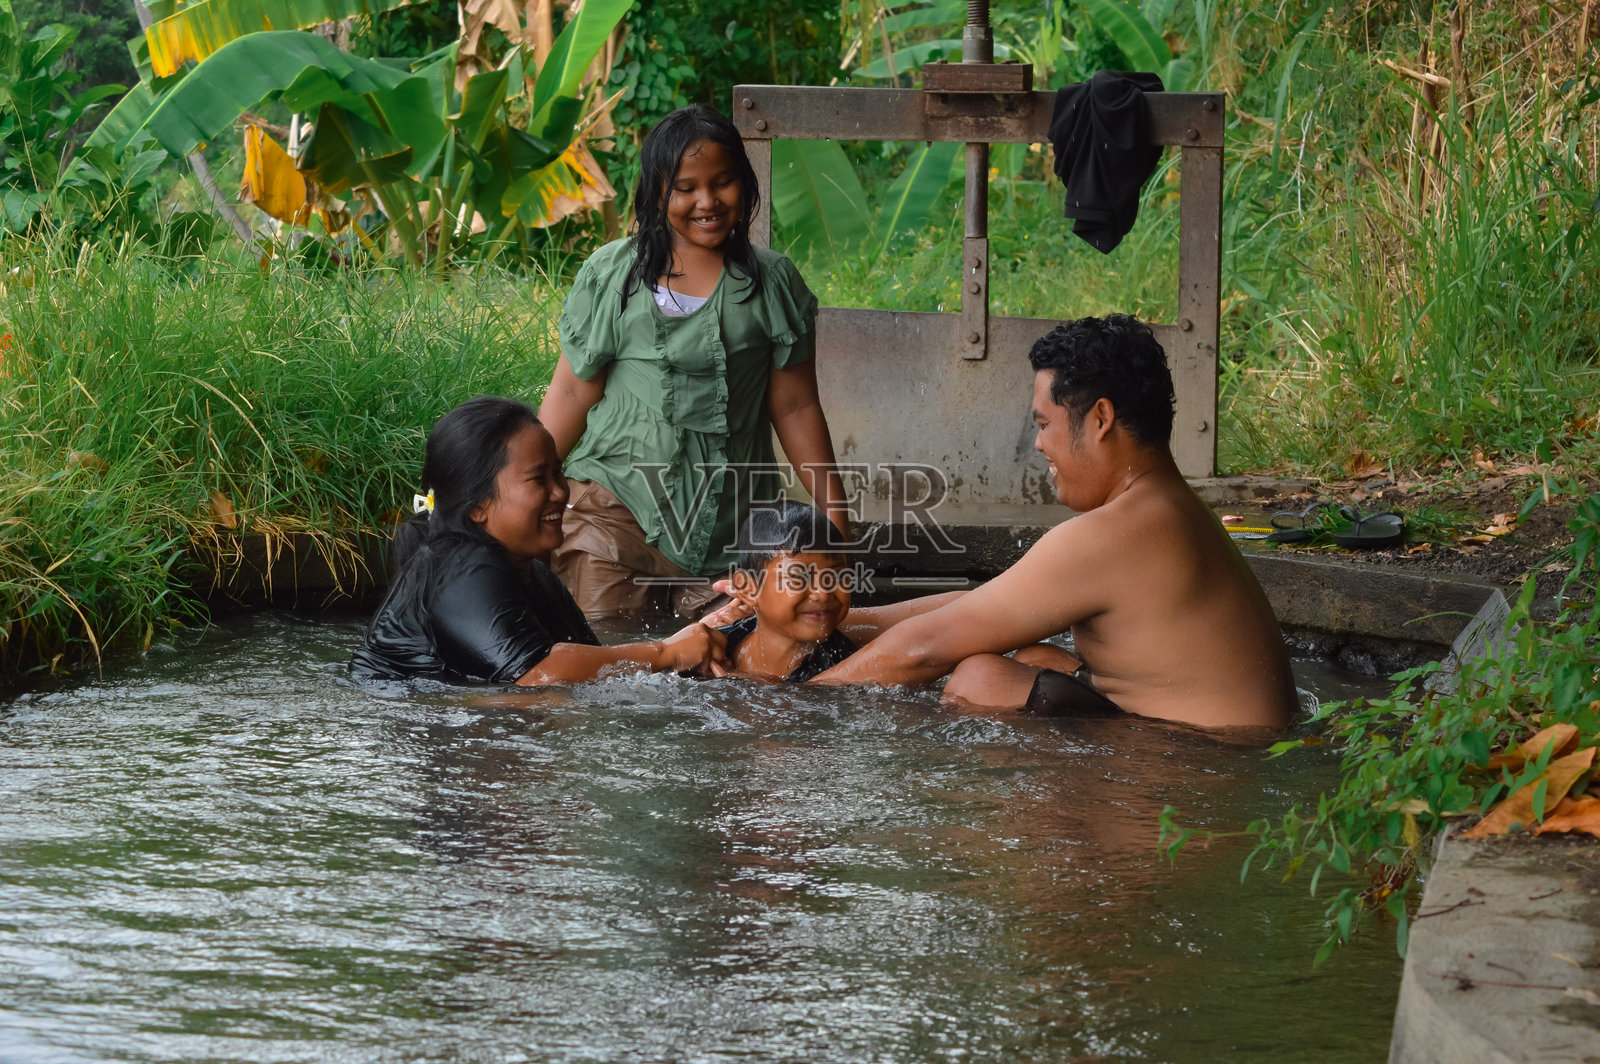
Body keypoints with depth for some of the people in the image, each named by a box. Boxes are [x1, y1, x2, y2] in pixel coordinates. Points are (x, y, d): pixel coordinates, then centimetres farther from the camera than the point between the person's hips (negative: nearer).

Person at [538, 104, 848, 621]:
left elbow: (794, 407, 9)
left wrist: (835, 518, 6)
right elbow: (572, 393, 6)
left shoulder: (772, 282, 6)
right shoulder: (611, 274, 4)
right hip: (619, 502, -1)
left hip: (730, 520, 1)